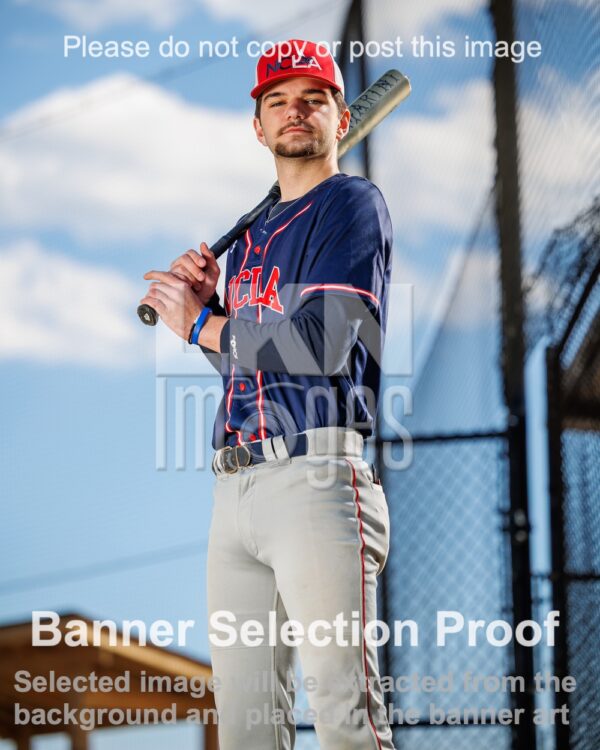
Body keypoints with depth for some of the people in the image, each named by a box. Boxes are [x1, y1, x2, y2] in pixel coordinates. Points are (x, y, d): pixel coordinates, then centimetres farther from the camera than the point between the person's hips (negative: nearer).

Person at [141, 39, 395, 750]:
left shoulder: (352, 204, 0)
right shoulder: (252, 232, 25)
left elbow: (323, 343, -13)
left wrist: (202, 326, -2)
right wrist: (206, 299, 9)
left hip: (316, 476, -8)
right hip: (236, 486, 8)